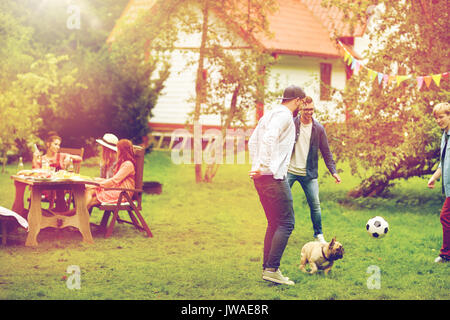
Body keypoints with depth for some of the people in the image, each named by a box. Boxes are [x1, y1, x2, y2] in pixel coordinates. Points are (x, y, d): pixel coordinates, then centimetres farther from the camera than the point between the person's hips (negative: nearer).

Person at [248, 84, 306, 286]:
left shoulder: (270, 114, 20)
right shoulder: (284, 115, -9)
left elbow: (252, 142, 24)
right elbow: (270, 138, -25)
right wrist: (263, 167, -27)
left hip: (261, 177, 10)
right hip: (273, 177, -10)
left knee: (274, 223, 15)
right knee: (286, 223, -7)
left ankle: (267, 267, 15)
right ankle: (272, 269, -12)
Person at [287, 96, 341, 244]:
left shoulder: (318, 129, 2)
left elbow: (326, 152, 7)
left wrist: (333, 171, -2)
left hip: (309, 173, 1)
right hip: (289, 171, -1)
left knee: (315, 204, 0)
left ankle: (319, 235, 16)